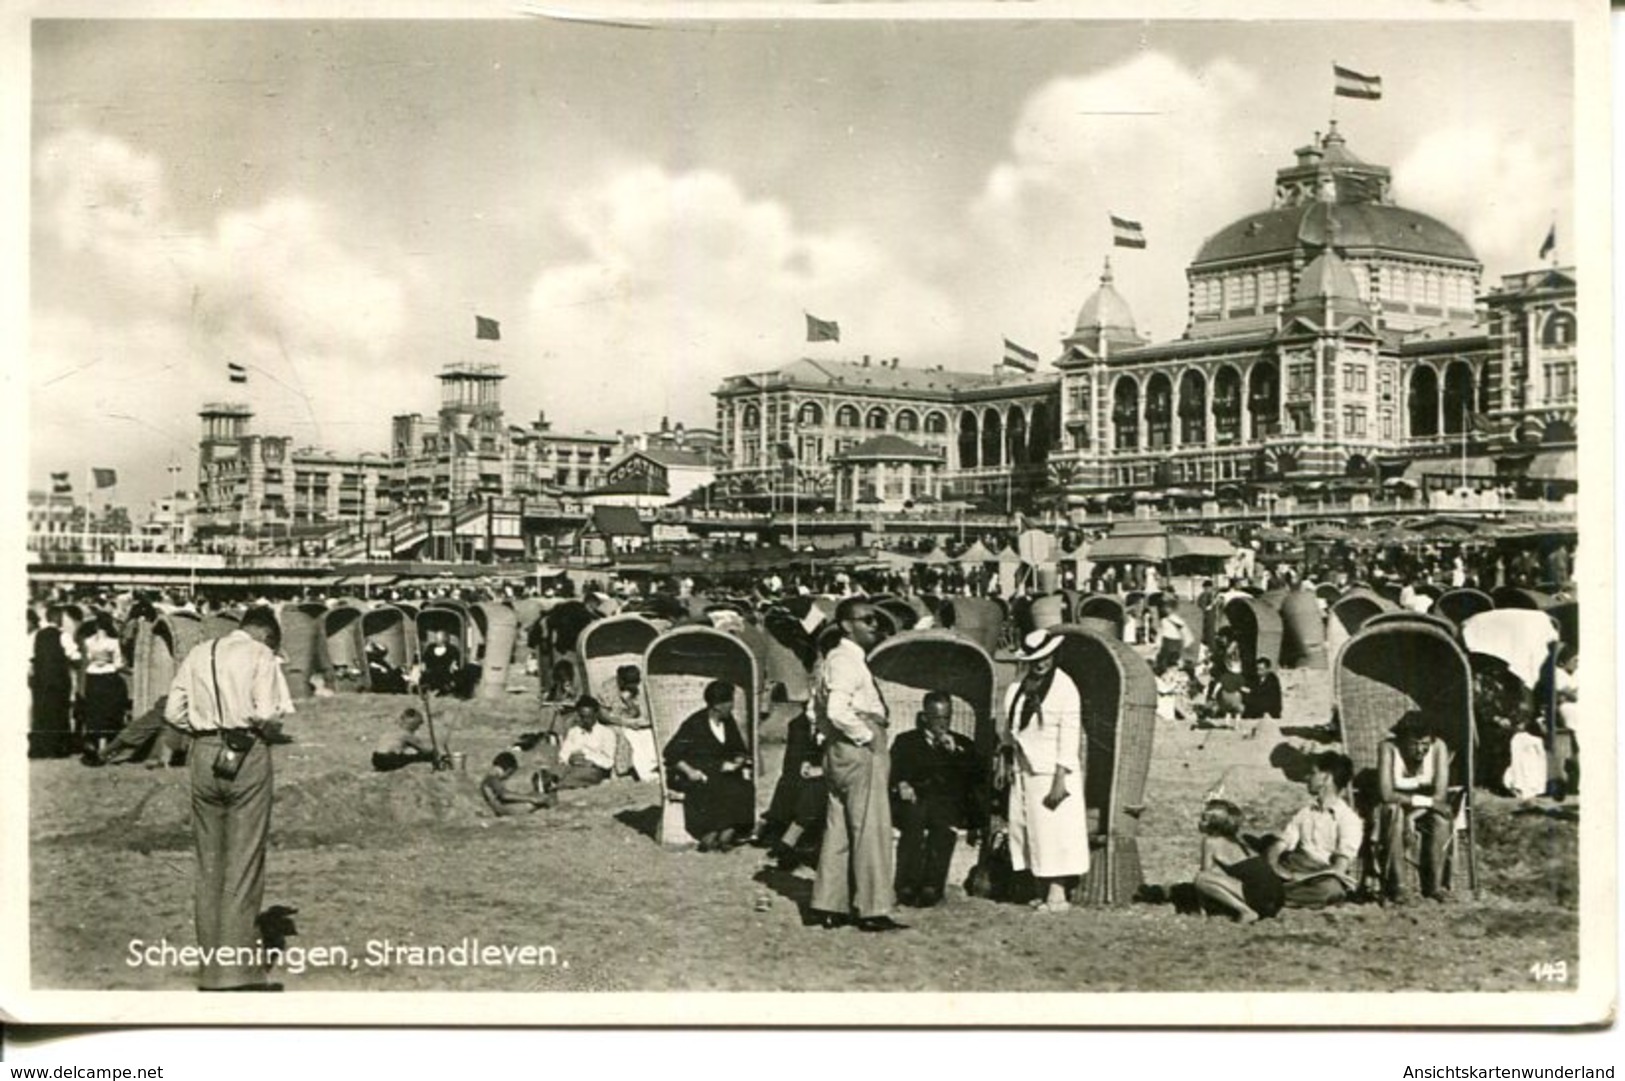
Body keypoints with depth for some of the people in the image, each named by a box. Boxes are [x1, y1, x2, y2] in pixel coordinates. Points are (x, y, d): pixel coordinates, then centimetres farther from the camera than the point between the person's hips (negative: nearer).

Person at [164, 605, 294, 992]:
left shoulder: (198, 653, 12)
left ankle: (210, 965, 16)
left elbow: (173, 713, 7)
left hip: (204, 754, 5)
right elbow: (267, 712, -12)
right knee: (244, 863, -2)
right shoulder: (260, 655, -2)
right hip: (246, 754, -5)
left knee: (209, 863, 12)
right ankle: (235, 969, -4)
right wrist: (256, 721, 9)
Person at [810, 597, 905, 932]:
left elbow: (820, 709, 21)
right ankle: (873, 910, -2)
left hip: (839, 751, 10)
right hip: (860, 752, -10)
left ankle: (828, 905, 17)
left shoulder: (836, 659, 17)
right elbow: (837, 711, -28)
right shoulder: (846, 661, -16)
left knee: (839, 829, 12)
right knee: (871, 829, -5)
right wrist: (866, 736, -17)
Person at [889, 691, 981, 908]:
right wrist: (901, 785, -12)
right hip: (915, 801, 0)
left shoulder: (963, 744, 23)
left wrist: (954, 751, -3)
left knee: (943, 824, -33)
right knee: (914, 821, -34)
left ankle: (932, 886, -39)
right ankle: (907, 887, -35)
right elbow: (892, 772, 8)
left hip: (949, 803, 0)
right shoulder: (905, 741, 21)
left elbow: (975, 775, 7)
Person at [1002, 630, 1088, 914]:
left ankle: (1057, 895, -1)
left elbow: (1069, 736, -12)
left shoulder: (1064, 687, -9)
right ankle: (1043, 892, 13)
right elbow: (1009, 728, 19)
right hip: (1023, 772, 7)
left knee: (1052, 831, -5)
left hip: (1050, 773, -7)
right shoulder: (1018, 687, 11)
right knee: (1025, 830, 6)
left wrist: (1061, 778, -17)